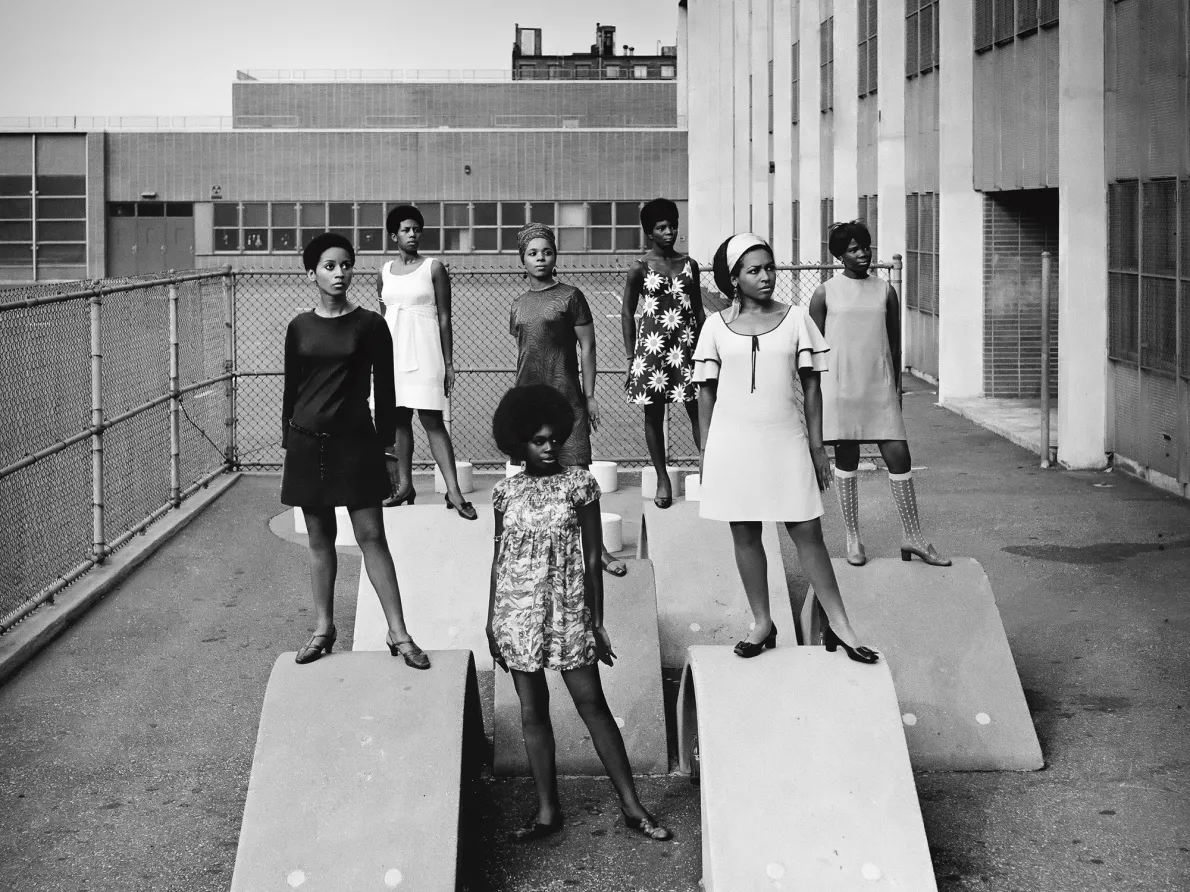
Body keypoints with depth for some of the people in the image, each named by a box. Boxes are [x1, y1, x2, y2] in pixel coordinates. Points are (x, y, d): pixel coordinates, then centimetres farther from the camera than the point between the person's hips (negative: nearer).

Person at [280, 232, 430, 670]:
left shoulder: (370, 325, -1)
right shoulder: (300, 327, 5)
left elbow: (384, 388, 1)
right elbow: (291, 387, 11)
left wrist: (385, 440, -1)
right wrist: (288, 441, 9)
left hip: (354, 438, -2)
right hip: (308, 439, 3)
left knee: (371, 535, -5)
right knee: (319, 538, 9)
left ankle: (398, 633, -3)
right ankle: (324, 628, 19)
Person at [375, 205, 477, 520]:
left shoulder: (434, 268, -1)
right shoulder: (384, 274, 11)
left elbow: (444, 318, -1)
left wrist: (448, 363, -4)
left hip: (424, 352, -4)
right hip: (394, 351, 4)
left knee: (433, 421, -10)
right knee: (400, 419, 6)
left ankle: (453, 490, -12)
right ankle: (404, 485, 13)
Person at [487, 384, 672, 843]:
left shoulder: (579, 483, -2)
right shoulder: (506, 492, 4)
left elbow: (592, 557, 0)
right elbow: (499, 558, 11)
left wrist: (597, 620, -2)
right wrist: (492, 621, 10)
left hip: (568, 610, -2)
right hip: (518, 612, 2)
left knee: (592, 704, -2)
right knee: (532, 711, 6)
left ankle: (632, 805, 3)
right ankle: (547, 810, 15)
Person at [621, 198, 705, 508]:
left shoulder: (689, 265, 8)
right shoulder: (640, 269, -1)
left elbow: (698, 310, 13)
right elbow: (627, 313, 3)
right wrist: (631, 357, -1)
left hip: (687, 343, 2)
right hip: (653, 345, -2)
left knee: (699, 411, -3)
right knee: (653, 414, 4)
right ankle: (662, 479, 14)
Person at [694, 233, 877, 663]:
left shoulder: (796, 319, 2)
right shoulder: (717, 326, 2)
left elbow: (811, 386, 5)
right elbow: (706, 390, 8)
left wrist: (817, 446, 3)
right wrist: (705, 450, 7)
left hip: (784, 439, -1)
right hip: (733, 442, 1)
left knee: (807, 531, -2)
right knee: (745, 533, 6)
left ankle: (839, 626, 3)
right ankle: (762, 623, 18)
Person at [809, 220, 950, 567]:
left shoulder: (885, 291, 8)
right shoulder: (825, 293, 1)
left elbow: (894, 343, 13)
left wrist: (896, 388, 12)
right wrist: (816, 395, 0)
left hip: (880, 389, 2)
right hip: (841, 389, -2)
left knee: (899, 456, -3)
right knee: (846, 460, 6)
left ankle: (913, 537, 6)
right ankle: (852, 538, 17)